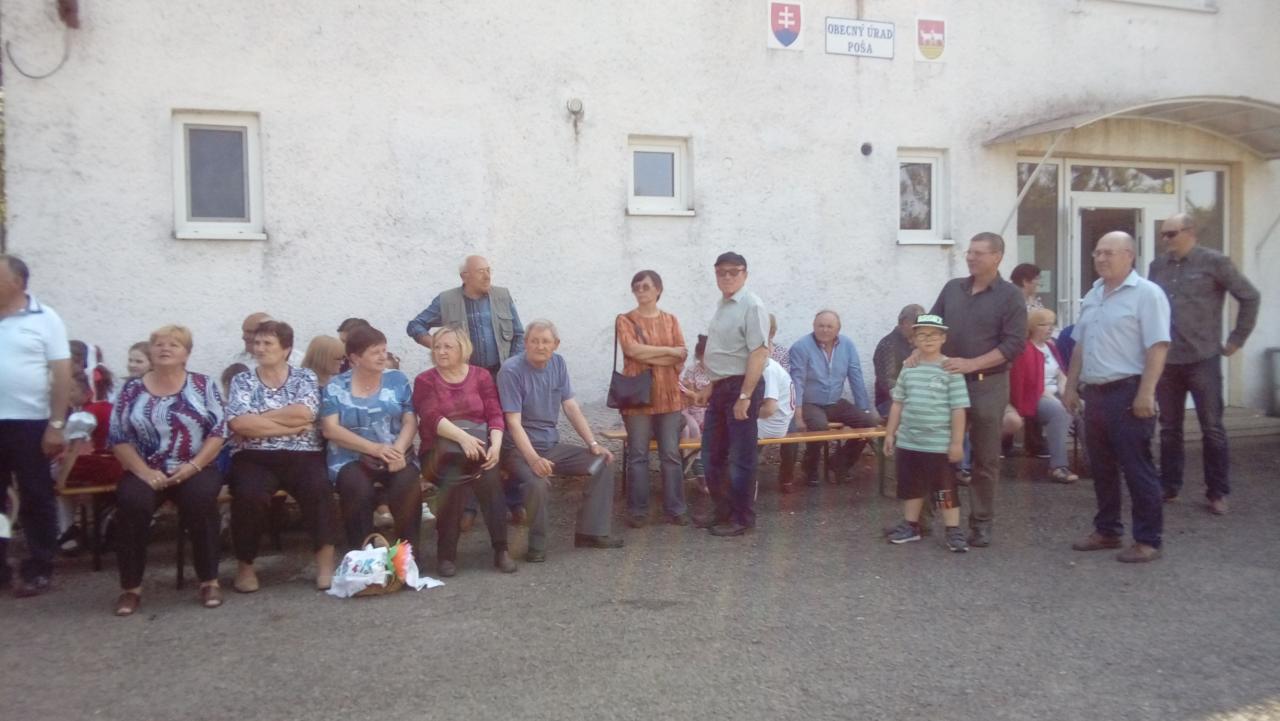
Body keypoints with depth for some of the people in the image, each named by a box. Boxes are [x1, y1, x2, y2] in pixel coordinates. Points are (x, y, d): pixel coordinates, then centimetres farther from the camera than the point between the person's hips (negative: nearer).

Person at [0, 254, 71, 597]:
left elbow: (62, 374, -5)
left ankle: (38, 570, 14)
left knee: (36, 499, 5)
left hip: (29, 423, -4)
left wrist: (56, 425, -10)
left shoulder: (44, 318, -2)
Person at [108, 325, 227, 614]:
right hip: (146, 471, 1)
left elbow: (219, 431, -1)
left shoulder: (203, 385, 5)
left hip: (195, 470, -1)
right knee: (132, 501, -30)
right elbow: (118, 438, 3)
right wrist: (144, 471, -12)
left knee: (200, 498, -32)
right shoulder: (132, 389, 8)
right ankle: (131, 587, -15)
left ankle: (209, 581, -18)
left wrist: (193, 465, -14)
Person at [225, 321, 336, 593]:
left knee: (319, 488, -31)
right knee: (249, 495, -31)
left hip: (302, 456, 0)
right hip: (254, 457, 0)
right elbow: (238, 423, -8)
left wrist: (258, 418, -6)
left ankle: (325, 562, -22)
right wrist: (290, 427, -9)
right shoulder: (242, 381, 10)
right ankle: (245, 565, -11)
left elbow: (304, 413, -11)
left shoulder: (305, 377, 9)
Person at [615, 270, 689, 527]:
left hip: (668, 395, 2)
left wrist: (647, 356, -10)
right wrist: (669, 351, -8)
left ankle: (675, 509, 10)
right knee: (638, 456, 1)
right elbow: (633, 350, -14)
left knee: (671, 455, 4)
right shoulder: (625, 320, 3)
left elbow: (681, 358, 0)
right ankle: (638, 511, 8)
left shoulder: (671, 320, 11)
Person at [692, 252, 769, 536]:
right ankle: (721, 510, 31)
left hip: (742, 386, -9)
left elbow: (758, 353, -22)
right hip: (721, 387, 9)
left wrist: (745, 396, -25)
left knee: (740, 457, 1)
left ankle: (742, 518, 13)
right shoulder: (722, 305, 13)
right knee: (712, 454, 16)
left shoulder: (751, 306, -15)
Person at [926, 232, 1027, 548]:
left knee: (985, 459, 5)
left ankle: (981, 524, 15)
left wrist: (971, 364, -20)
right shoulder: (952, 288, 10)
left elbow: (1014, 344, -11)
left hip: (987, 385, -4)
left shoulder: (1010, 296, -4)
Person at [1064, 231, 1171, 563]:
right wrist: (1071, 386, 15)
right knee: (1102, 468, 14)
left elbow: (1157, 347, -16)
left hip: (1128, 392, -8)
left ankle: (1147, 540, 6)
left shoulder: (1146, 293, -10)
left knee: (1137, 469, -2)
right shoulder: (1093, 295, 15)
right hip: (1095, 392, 8)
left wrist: (1146, 393, -22)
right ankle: (1107, 531, 26)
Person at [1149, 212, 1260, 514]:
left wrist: (1237, 338, -1)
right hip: (1166, 361, 4)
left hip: (1203, 359, -4)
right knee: (1169, 428, 11)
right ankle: (1169, 486, 22)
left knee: (1212, 428, 2)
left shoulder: (1214, 262, -5)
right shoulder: (1157, 266, 8)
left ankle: (1218, 492, 10)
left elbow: (1250, 297, -1)